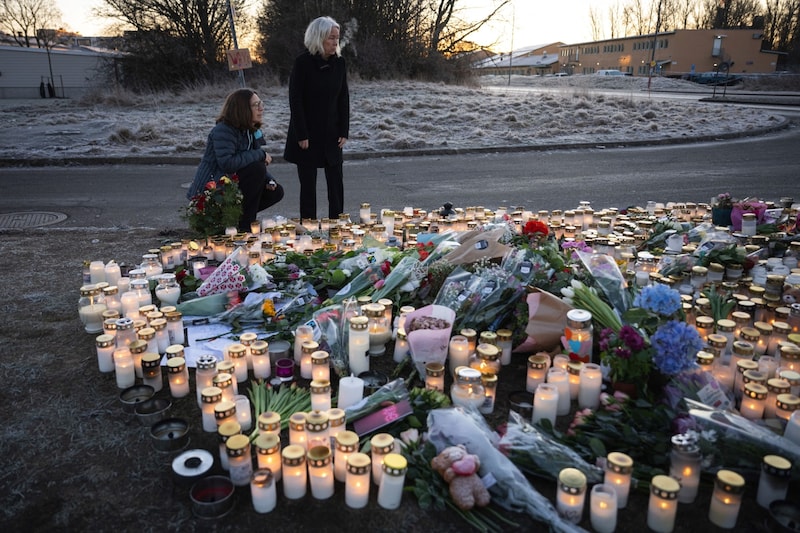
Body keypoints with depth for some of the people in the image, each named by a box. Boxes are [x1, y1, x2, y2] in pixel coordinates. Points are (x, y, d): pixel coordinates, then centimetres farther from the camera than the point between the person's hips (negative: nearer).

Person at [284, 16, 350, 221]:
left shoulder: (339, 63, 3)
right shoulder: (303, 62, -10)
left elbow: (343, 98, 7)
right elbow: (295, 100, -11)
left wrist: (344, 131, 1)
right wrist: (301, 135, -15)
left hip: (331, 133, 4)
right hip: (308, 133, -4)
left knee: (336, 180, 3)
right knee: (308, 182, 2)